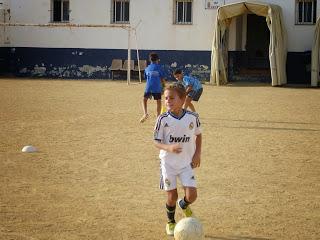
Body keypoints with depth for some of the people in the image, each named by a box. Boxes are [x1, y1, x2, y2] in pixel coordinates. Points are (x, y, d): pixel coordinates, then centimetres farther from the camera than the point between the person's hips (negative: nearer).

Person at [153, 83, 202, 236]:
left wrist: (198, 153, 0)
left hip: (187, 163, 1)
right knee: (172, 197, 3)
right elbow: (156, 141, -9)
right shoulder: (163, 119, -13)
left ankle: (184, 205, 29)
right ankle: (170, 222, 32)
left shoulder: (192, 117, -9)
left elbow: (198, 134, 10)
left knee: (191, 195, -9)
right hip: (168, 163, -1)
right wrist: (169, 147, -29)